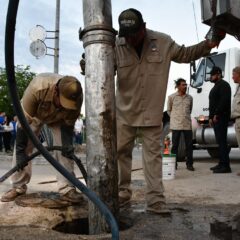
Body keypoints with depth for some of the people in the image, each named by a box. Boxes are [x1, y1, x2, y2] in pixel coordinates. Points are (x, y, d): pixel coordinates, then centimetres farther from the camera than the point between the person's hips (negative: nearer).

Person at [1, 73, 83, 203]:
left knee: (65, 148, -14)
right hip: (33, 113, -1)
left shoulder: (75, 97, -36)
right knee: (21, 148, -8)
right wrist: (20, 150, -33)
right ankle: (18, 187, 7)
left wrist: (67, 143, -34)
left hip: (58, 118, 1)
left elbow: (68, 124, -20)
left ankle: (67, 189, -9)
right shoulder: (37, 87, -46)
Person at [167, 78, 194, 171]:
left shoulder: (189, 97, 8)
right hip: (176, 125, -3)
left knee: (189, 145, 3)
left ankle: (189, 164, 12)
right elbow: (169, 110, 10)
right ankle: (174, 164, 12)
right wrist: (174, 118, 8)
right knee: (175, 145, 2)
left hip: (187, 124, 3)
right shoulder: (172, 97, 0)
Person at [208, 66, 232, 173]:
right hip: (216, 119, 10)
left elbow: (224, 101, -20)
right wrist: (211, 117, 19)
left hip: (221, 117, -10)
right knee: (220, 141, 11)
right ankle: (222, 163, 16)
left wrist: (216, 114, -21)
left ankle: (225, 166, -12)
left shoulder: (223, 85, -7)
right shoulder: (215, 87, 25)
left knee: (222, 141, -12)